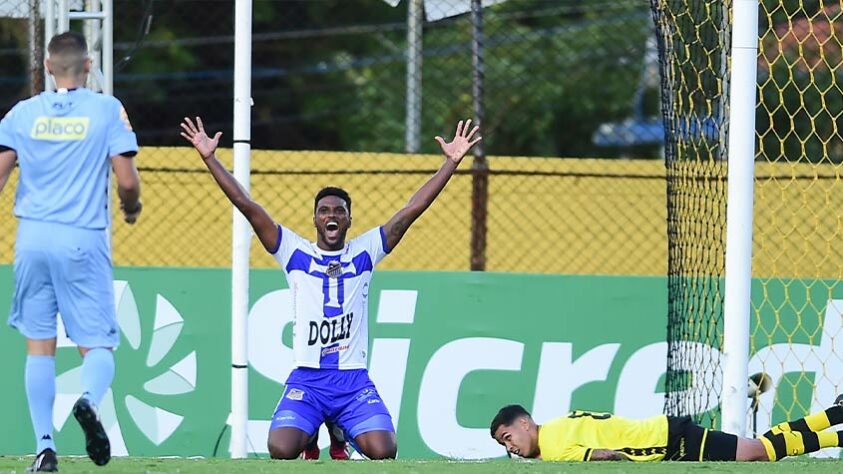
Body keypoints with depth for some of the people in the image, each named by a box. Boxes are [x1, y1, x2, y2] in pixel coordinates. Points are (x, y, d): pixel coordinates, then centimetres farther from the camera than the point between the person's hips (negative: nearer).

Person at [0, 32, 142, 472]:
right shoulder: (107, 109, 0)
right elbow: (127, 180, -5)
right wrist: (132, 206, 17)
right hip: (84, 240, -2)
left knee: (39, 345, 10)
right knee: (97, 345, 2)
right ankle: (89, 399, -30)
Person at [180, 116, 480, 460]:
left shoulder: (364, 252, 10)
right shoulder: (296, 253, 8)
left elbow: (413, 209, 8)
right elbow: (247, 207, 5)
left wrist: (451, 162, 4)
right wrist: (209, 158, 1)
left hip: (354, 382, 1)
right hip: (306, 380, -1)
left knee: (383, 452, -21)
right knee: (281, 451, -24)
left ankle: (341, 435, 17)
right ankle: (308, 437, 16)